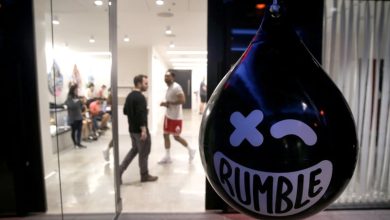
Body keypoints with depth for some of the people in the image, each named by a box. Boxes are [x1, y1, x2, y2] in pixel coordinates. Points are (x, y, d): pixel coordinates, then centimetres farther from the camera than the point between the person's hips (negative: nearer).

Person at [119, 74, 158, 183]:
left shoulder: (129, 96, 11)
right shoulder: (140, 97, -19)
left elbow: (125, 111, 19)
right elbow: (141, 115, -27)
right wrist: (144, 130, -27)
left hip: (132, 129, 9)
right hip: (139, 130, -9)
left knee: (134, 149, 22)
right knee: (144, 153, 5)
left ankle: (120, 170, 18)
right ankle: (145, 176, 19)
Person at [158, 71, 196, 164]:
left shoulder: (176, 87, -19)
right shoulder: (168, 88, 12)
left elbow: (182, 100, -27)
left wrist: (169, 103, -22)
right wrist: (165, 104, 0)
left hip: (176, 117, -9)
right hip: (168, 115, 10)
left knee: (176, 137, 1)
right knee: (165, 135, 10)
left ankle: (190, 150, 24)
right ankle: (167, 157, 20)